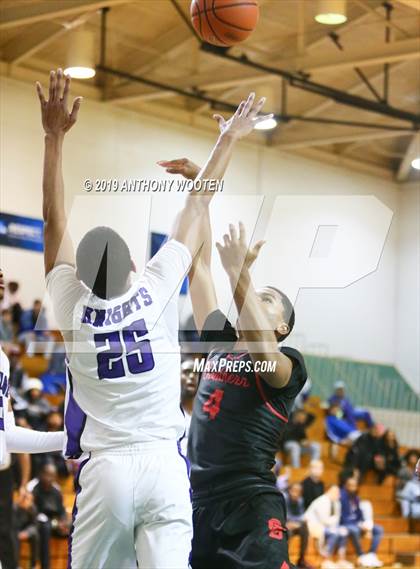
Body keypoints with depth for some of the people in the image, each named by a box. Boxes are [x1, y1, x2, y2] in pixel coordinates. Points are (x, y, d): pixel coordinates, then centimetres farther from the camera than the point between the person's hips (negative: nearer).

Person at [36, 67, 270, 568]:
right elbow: (197, 207, 11)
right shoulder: (156, 291, -1)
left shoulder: (73, 308, 0)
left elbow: (54, 220, 8)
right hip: (164, 467, 0)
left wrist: (54, 136, 11)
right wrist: (227, 140, 22)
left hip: (105, 470, 0)